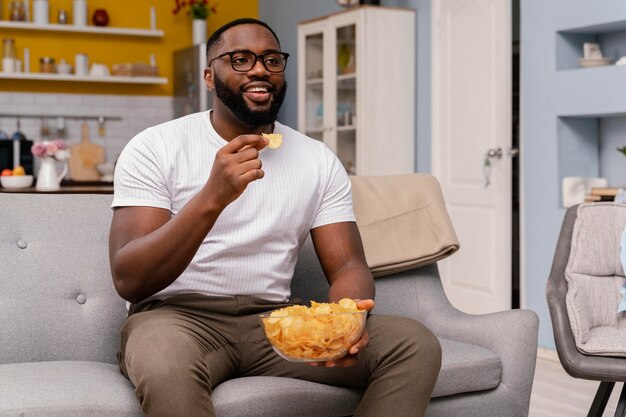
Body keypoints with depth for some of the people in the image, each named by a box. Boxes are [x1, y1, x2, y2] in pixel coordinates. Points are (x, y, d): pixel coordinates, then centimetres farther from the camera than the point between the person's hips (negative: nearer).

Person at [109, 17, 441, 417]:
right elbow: (128, 279, -15)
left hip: (274, 321, 5)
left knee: (416, 344, -16)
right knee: (165, 366, -40)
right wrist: (212, 198, -30)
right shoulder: (155, 147, -5)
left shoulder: (320, 161, 8)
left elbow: (348, 265, 3)